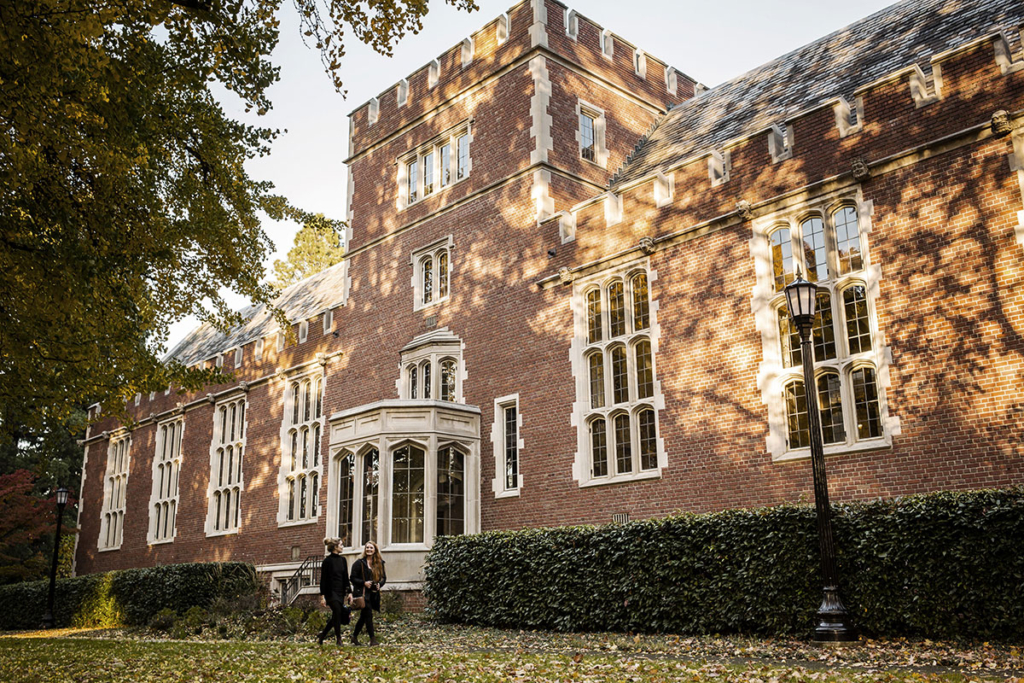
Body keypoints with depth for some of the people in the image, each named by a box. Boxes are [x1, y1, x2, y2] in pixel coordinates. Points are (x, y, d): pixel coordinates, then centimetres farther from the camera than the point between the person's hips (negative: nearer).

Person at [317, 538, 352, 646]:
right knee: (337, 612, -17)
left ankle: (321, 636, 23)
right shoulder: (327, 561, -8)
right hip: (331, 592, -7)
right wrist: (322, 596, -12)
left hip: (341, 592, 7)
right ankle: (339, 639, -8)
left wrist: (349, 592, 8)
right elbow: (323, 579, -8)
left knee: (337, 616, 7)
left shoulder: (343, 560, 11)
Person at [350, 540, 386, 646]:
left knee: (363, 616, 12)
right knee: (368, 614, -11)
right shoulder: (359, 563, -4)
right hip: (362, 593, -5)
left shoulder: (379, 563, 9)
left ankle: (354, 636, 27)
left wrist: (379, 584, -7)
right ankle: (372, 638, -7)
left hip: (373, 594, 5)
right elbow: (353, 578, -5)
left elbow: (384, 577, 14)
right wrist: (364, 583, -19)